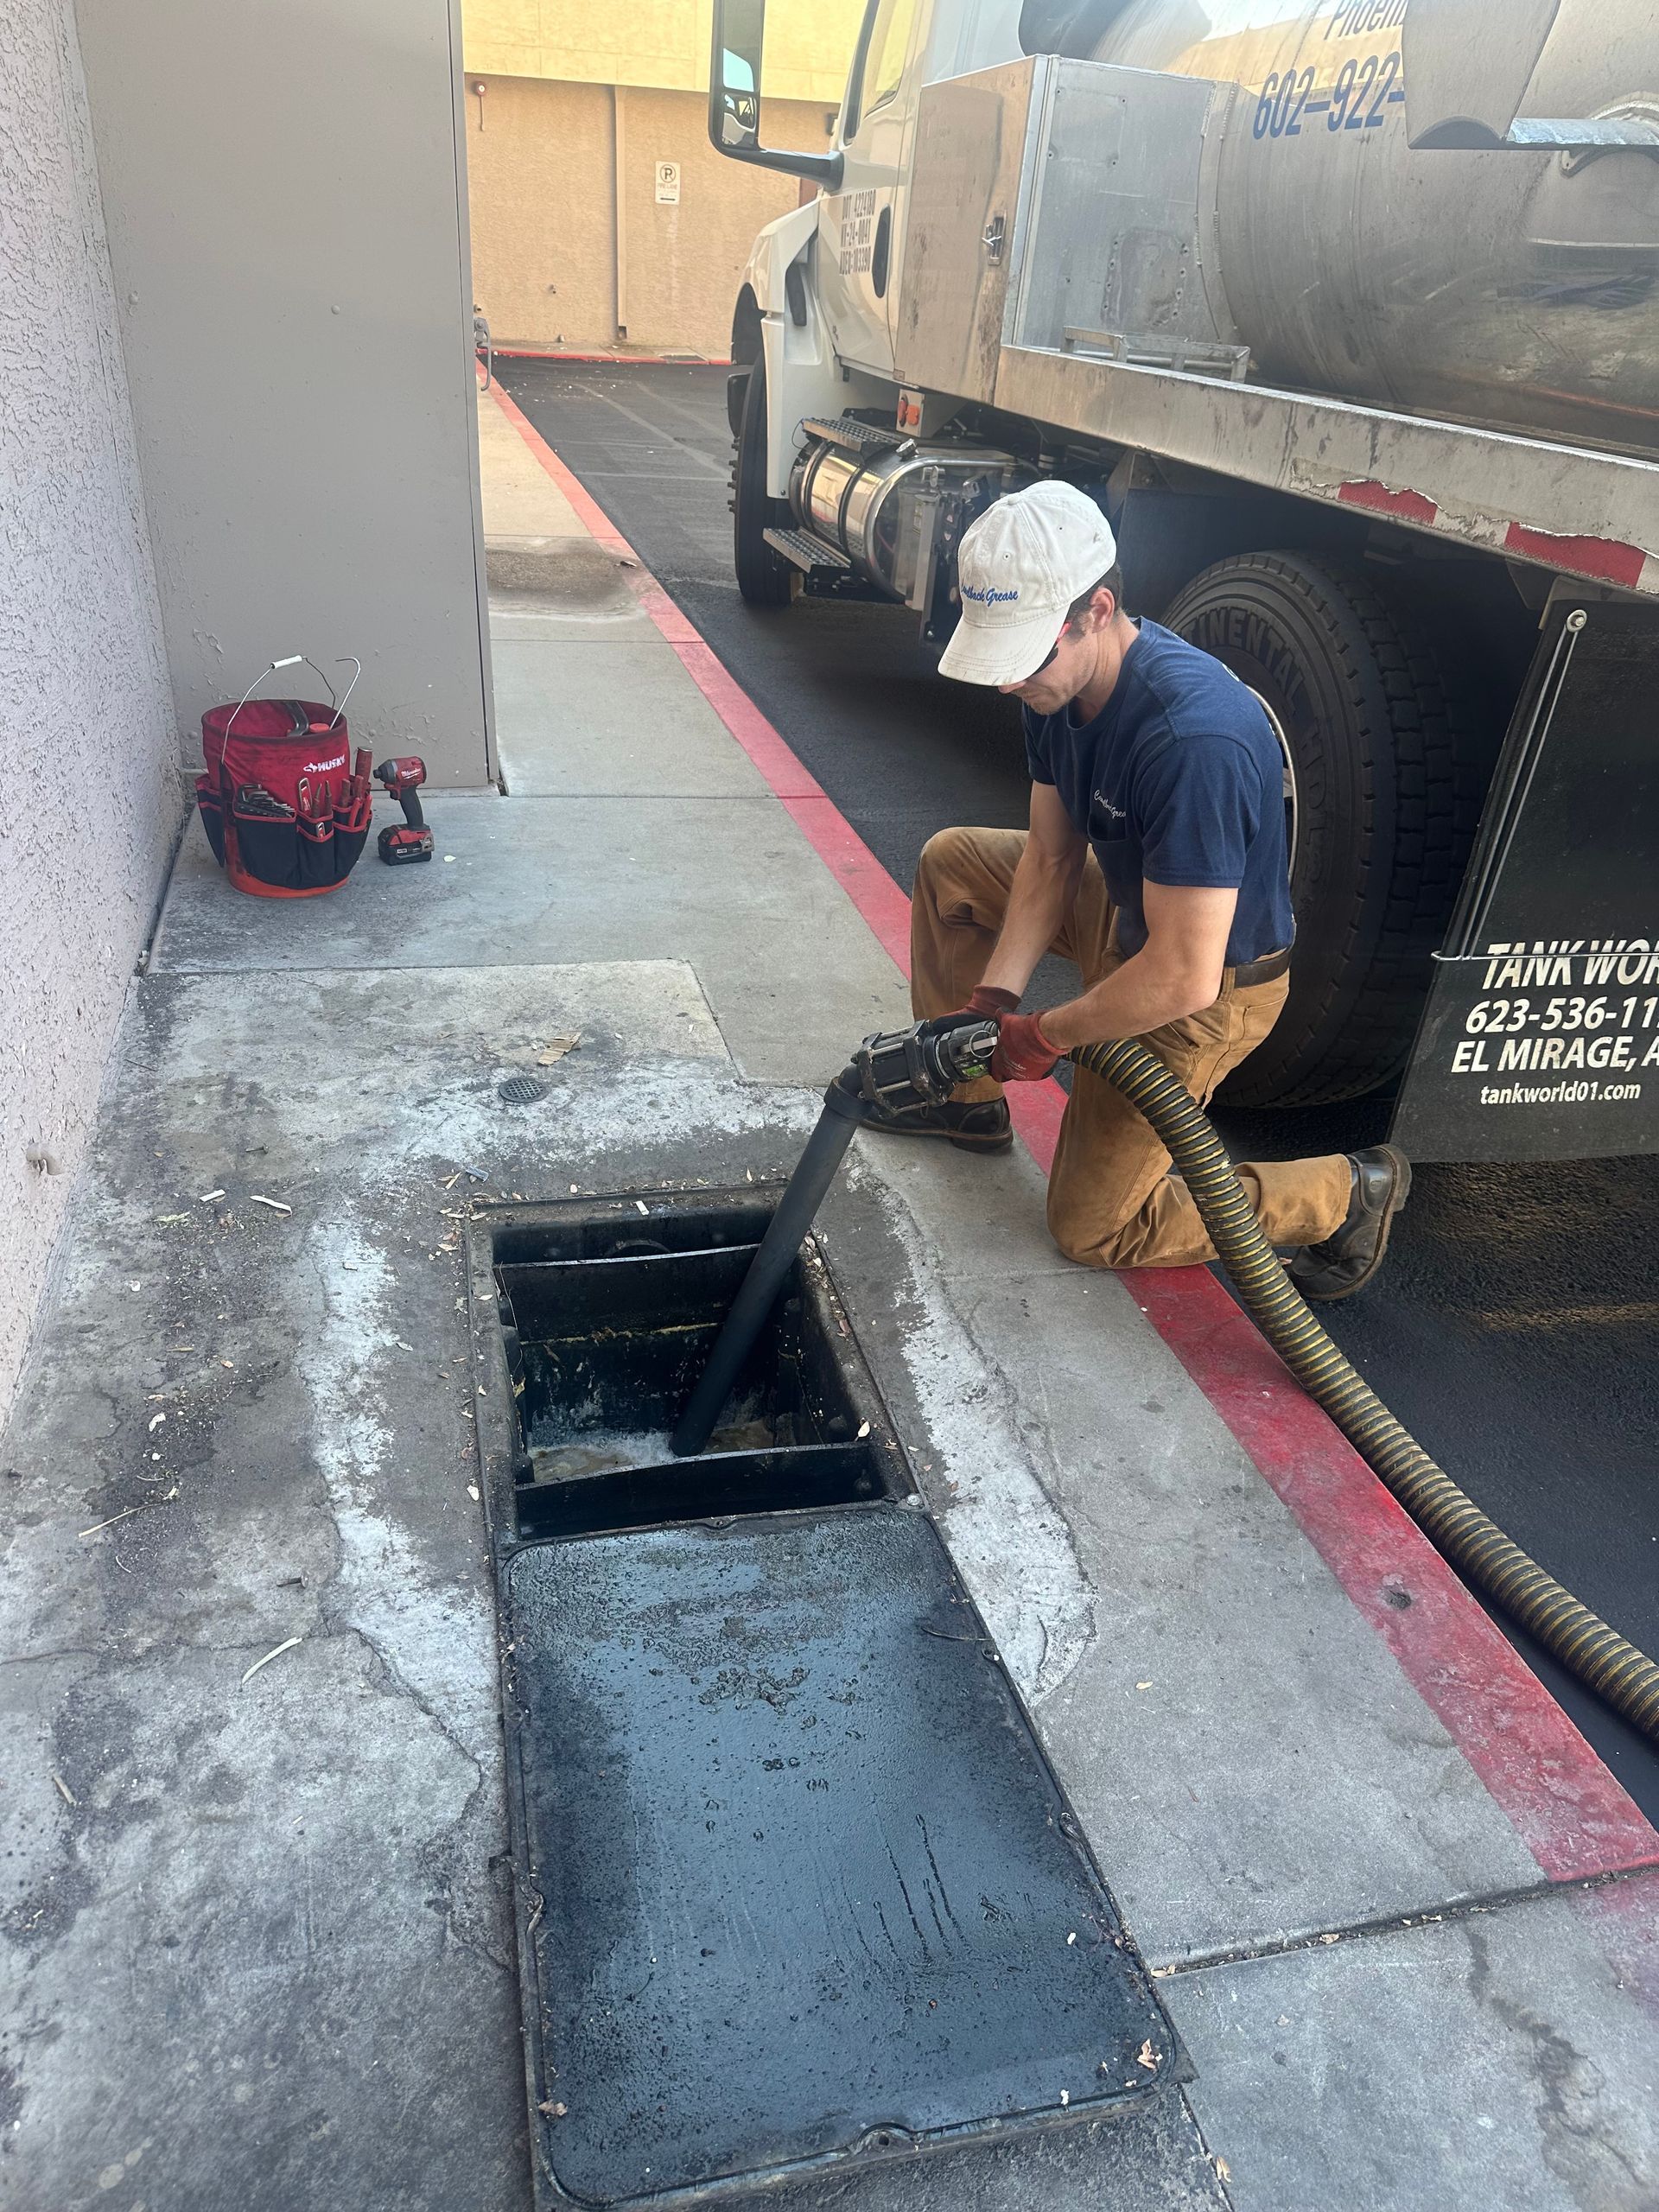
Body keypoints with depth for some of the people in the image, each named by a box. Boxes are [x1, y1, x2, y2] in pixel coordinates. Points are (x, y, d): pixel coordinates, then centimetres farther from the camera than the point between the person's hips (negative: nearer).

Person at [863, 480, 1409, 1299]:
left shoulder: (1193, 738, -39)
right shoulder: (1061, 679, -11)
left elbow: (1183, 977, -37)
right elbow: (1052, 854, -3)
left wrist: (1045, 1036, -24)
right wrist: (994, 997, -14)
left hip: (1205, 991, -8)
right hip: (1128, 902, 8)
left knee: (1091, 1228, -1)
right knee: (951, 862, 10)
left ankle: (1348, 1192, 9)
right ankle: (969, 1099, 21)